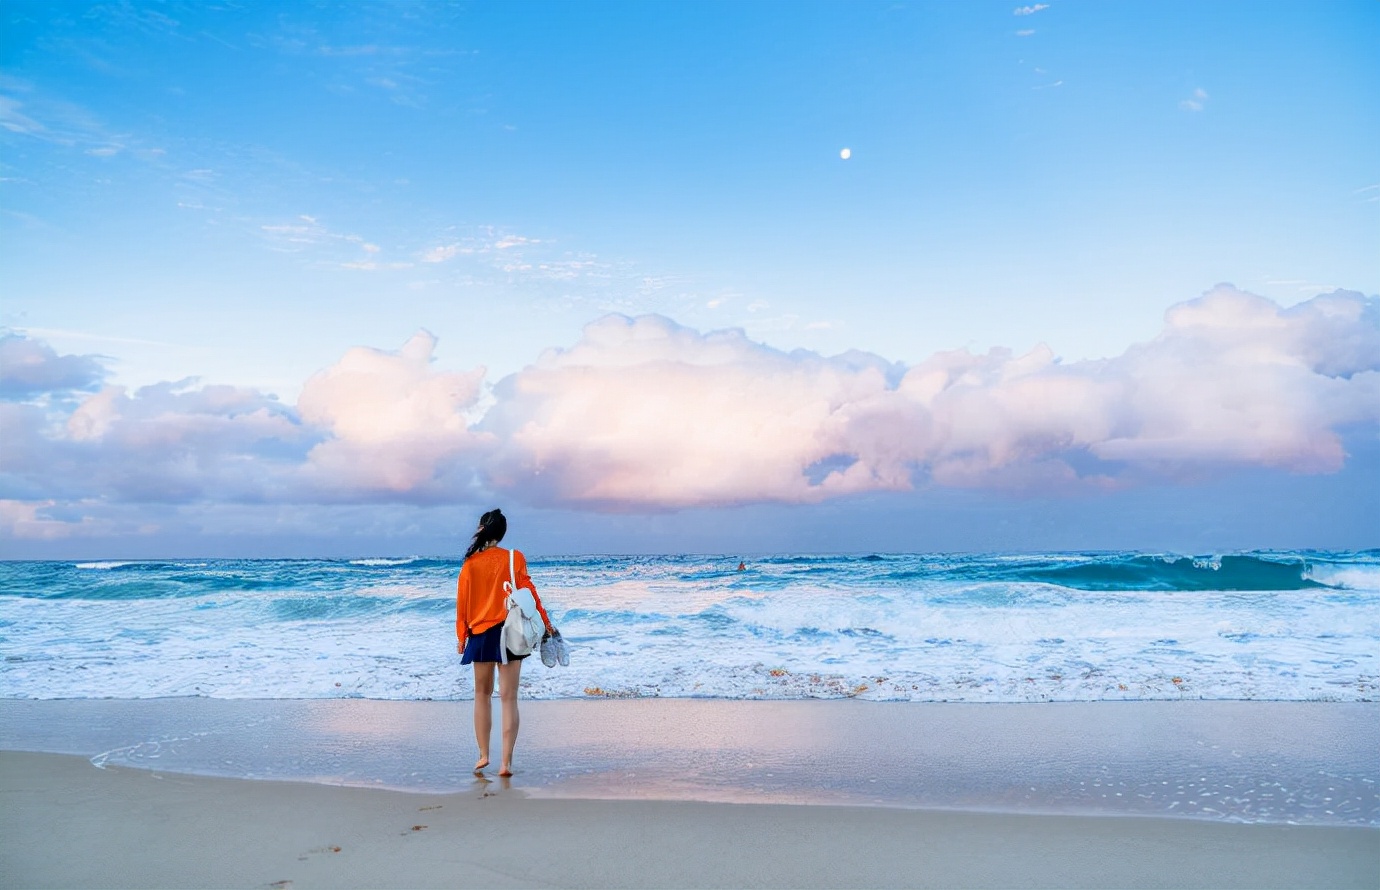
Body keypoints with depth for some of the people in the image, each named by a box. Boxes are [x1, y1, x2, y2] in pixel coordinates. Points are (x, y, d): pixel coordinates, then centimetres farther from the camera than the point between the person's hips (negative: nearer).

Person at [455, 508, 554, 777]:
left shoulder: (470, 563, -2)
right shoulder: (514, 558, -6)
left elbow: (462, 602, 2)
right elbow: (528, 591, -6)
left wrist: (462, 636, 12)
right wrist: (546, 623, 1)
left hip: (480, 634, 1)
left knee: (482, 694, 18)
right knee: (509, 698, 1)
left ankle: (483, 754, 18)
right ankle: (506, 761, -2)